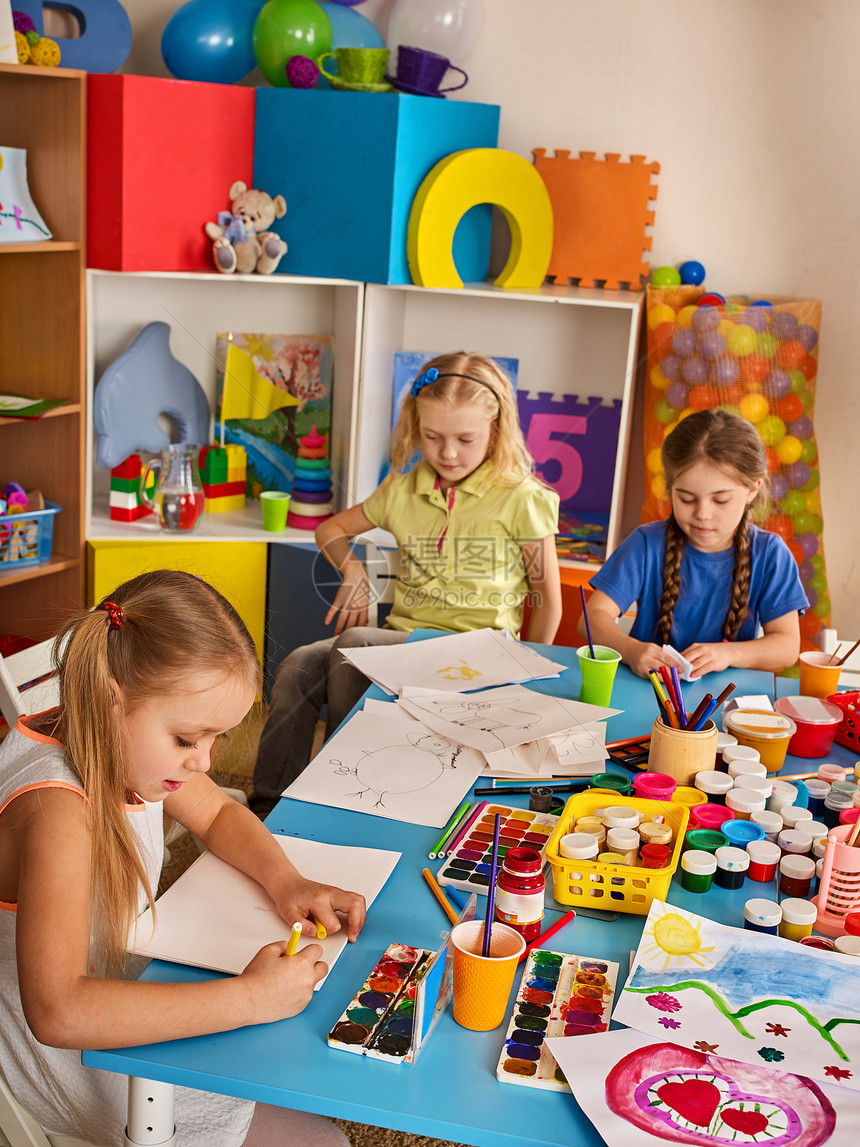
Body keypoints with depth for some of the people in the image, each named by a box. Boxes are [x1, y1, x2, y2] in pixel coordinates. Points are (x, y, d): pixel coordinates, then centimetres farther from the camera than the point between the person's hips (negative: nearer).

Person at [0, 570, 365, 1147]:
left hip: (127, 978, 8)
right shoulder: (56, 810, -35)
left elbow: (219, 813, 10)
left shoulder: (134, 741, -9)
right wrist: (251, 998, -42)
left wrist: (285, 881, -10)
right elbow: (58, 1012, -45)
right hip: (74, 1062, -8)